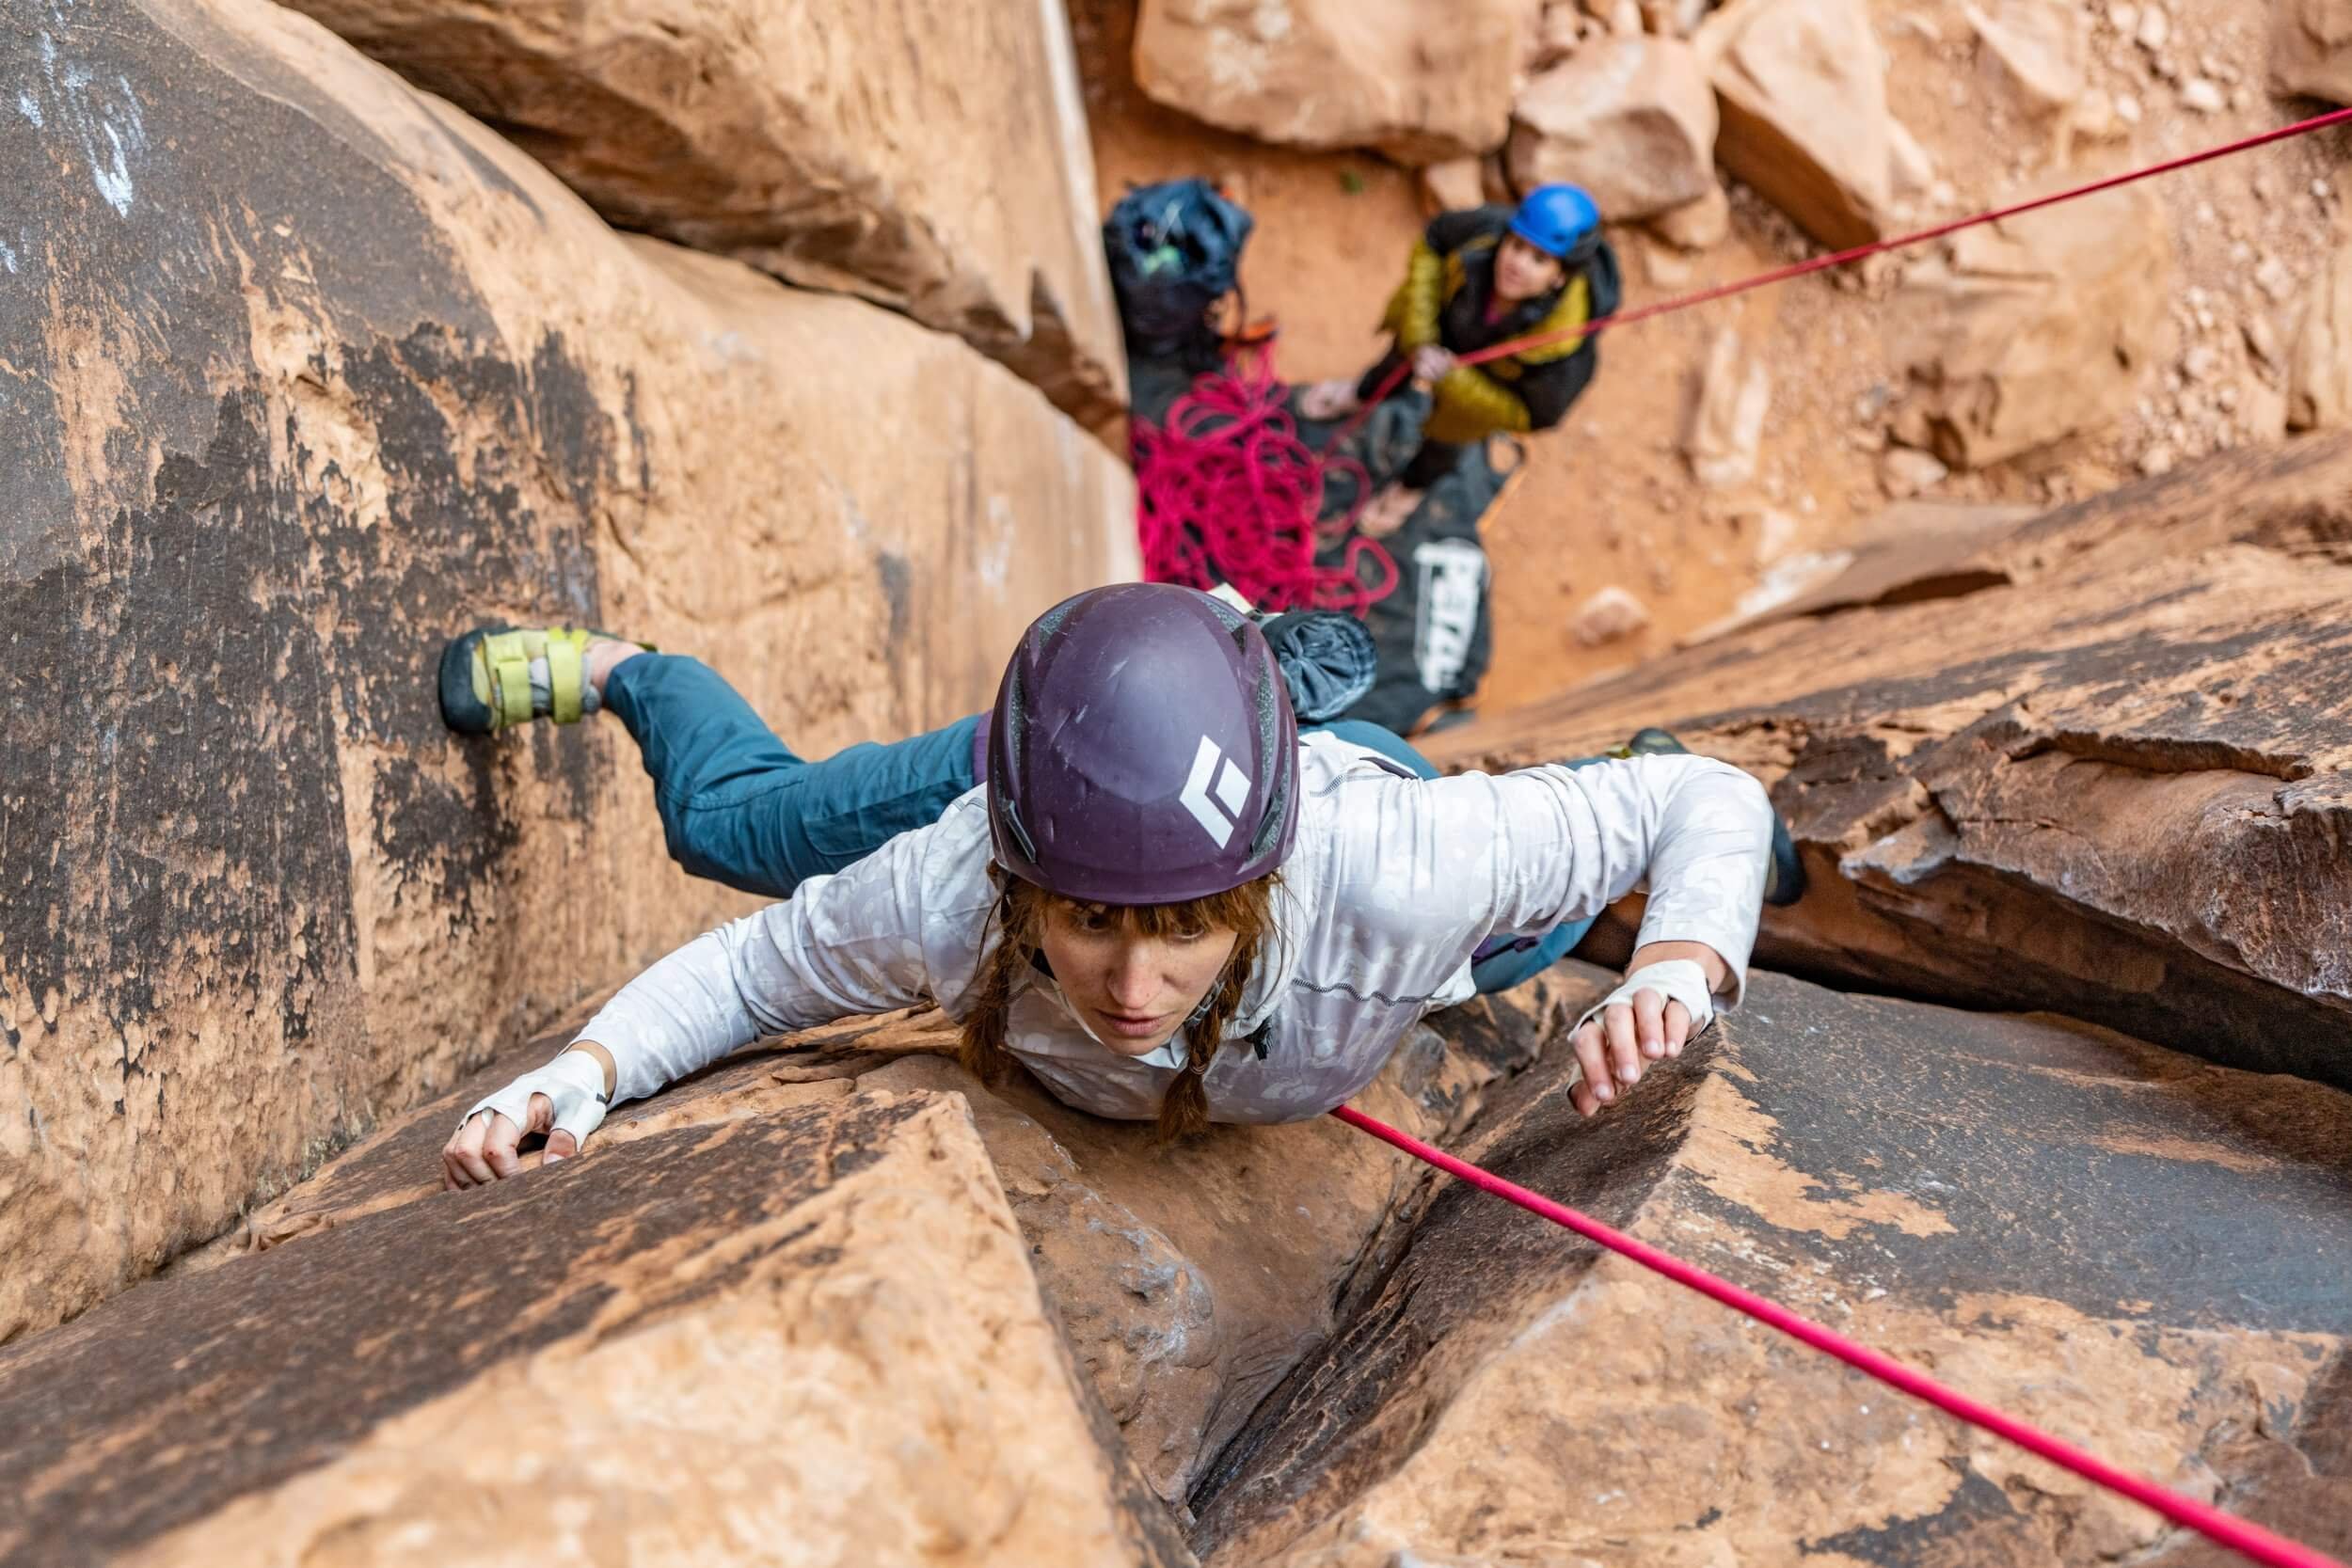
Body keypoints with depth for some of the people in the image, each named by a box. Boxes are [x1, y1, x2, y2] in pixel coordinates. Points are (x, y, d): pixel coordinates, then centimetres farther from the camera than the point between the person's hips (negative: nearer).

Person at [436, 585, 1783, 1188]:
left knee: (1507, 940, 36)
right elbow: (749, 971, -23)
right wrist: (581, 1070, -41)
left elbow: (1712, 802, -36)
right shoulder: (943, 894, -44)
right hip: (1046, 782, 0)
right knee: (732, 820, 29)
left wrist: (1677, 971, -56)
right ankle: (623, 671, 59)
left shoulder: (1390, 872, -49)